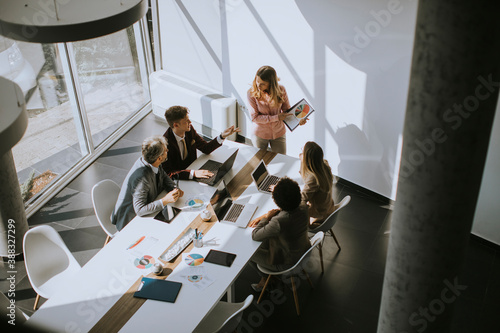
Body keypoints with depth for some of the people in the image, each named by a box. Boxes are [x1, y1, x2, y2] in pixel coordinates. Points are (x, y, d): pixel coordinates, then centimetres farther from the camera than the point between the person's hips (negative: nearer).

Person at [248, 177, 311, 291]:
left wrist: (267, 218, -11)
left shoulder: (278, 222, -39)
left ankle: (266, 279, 42)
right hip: (304, 252, 7)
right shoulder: (303, 207, -18)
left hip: (288, 263, -7)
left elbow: (254, 236, -23)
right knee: (266, 239, 24)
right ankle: (264, 280, 37)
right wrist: (262, 218, -1)